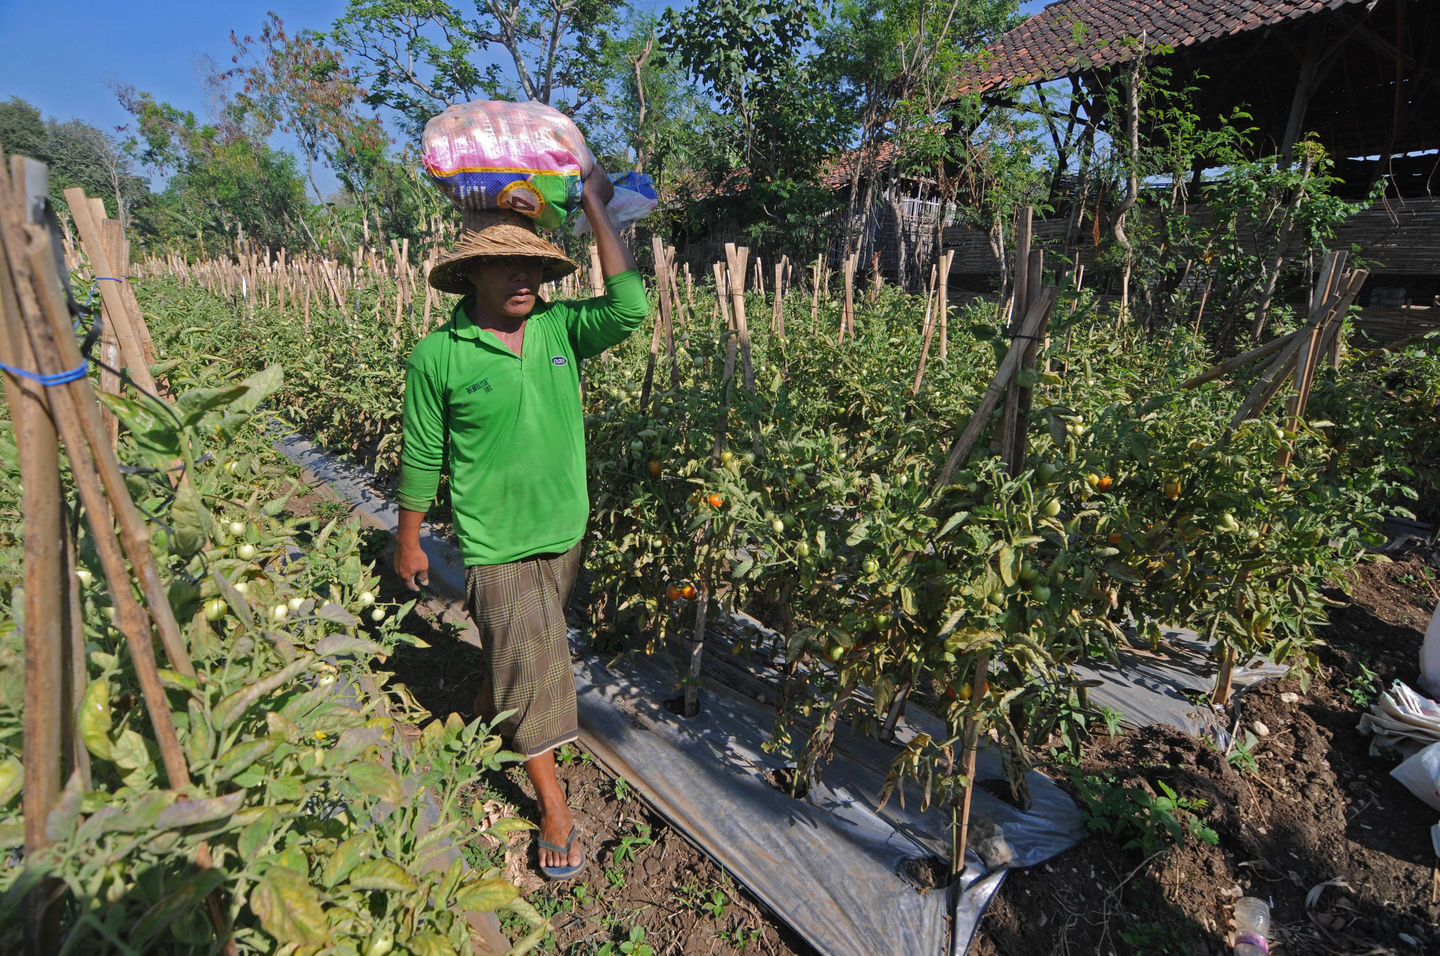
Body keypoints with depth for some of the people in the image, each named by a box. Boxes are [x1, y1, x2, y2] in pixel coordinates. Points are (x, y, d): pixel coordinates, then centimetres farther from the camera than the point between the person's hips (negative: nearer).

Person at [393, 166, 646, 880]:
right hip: (496, 545, -4)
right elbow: (422, 457, -2)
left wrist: (595, 207, -17)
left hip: (564, 533, 4)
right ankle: (555, 810, 21)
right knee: (531, 666, 2)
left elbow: (630, 307, -23)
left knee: (515, 653, 25)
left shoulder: (559, 328, -4)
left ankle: (483, 726, 55)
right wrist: (407, 541, 6)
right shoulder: (438, 355, -11)